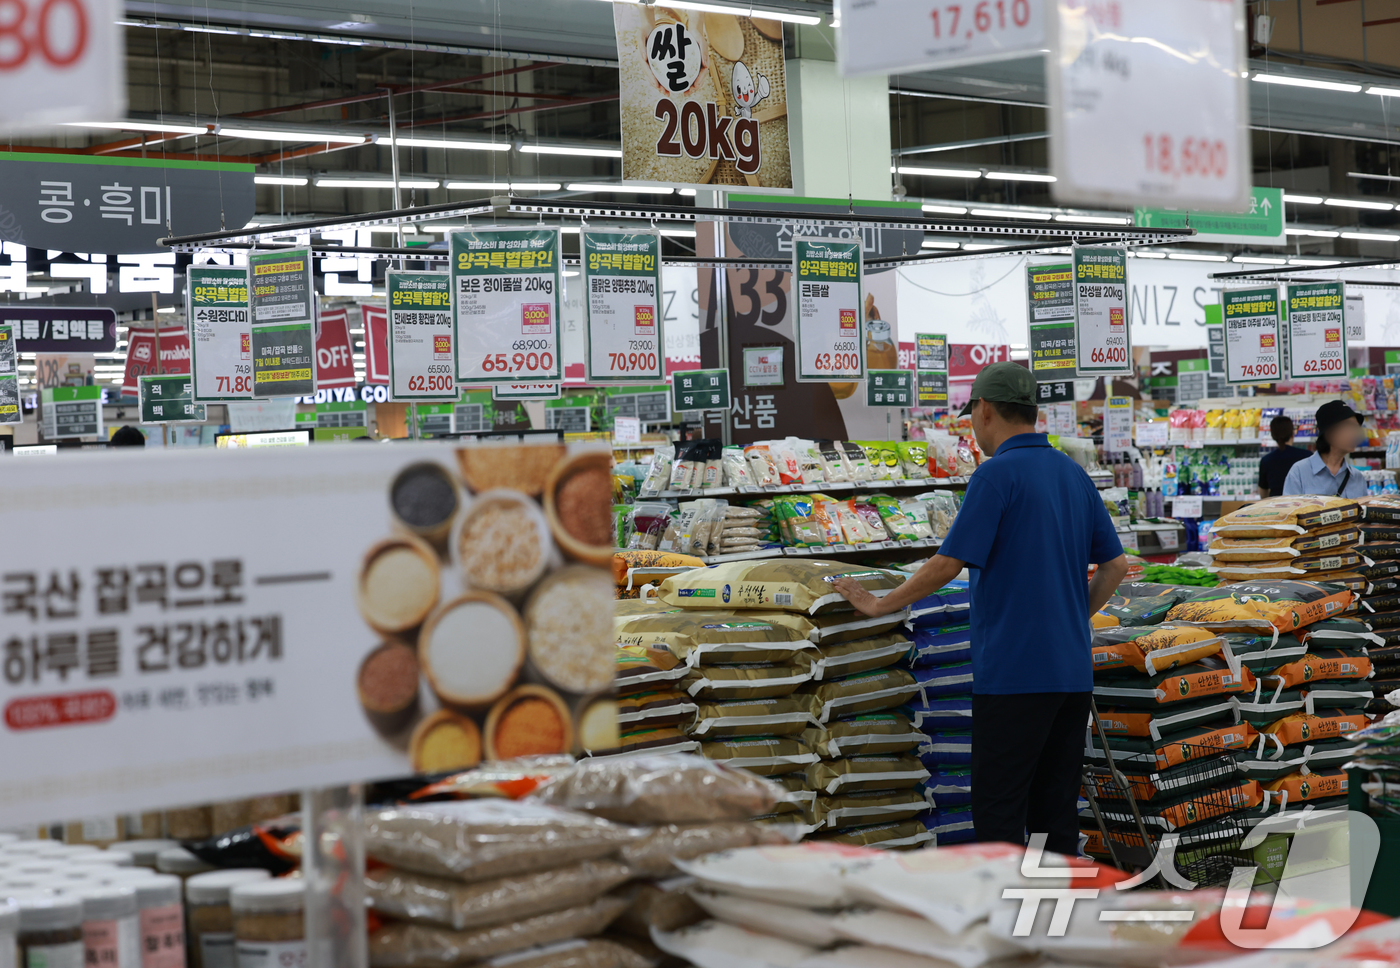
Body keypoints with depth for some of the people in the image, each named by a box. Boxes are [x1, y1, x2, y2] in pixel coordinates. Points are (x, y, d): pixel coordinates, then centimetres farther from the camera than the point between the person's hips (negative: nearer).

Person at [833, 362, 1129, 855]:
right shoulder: (1075, 475, 12)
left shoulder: (998, 474, -11)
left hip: (1013, 671, -7)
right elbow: (1116, 564, 15)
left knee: (999, 813, -3)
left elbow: (948, 563, -13)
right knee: (1056, 809, 11)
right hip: (1071, 670, 8)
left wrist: (879, 604, -3)